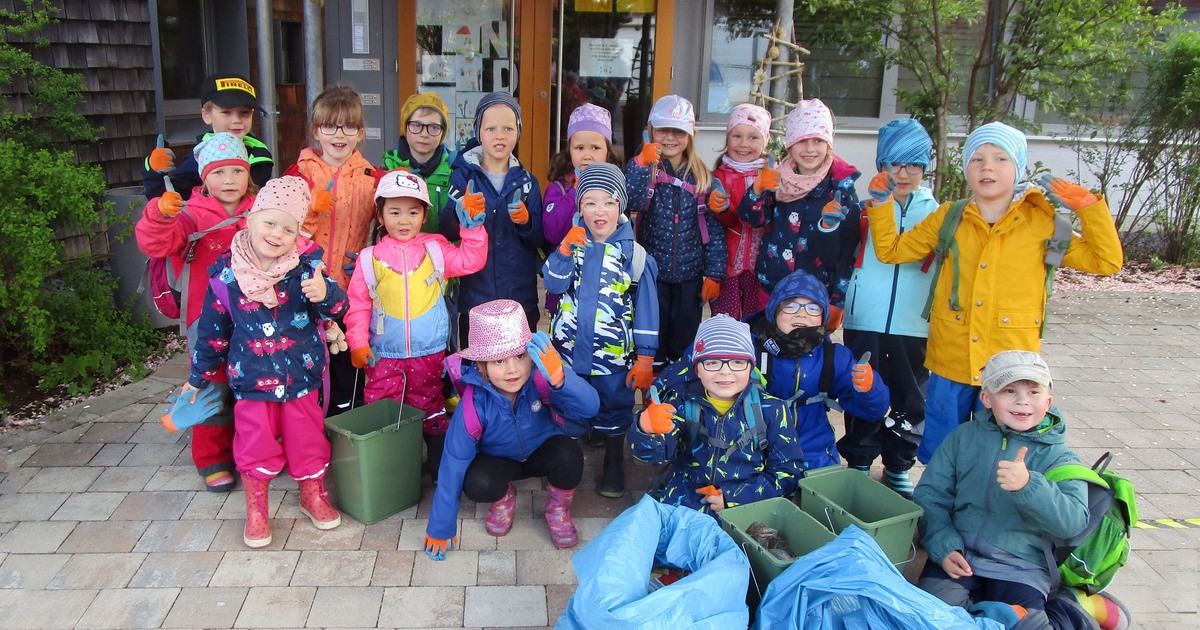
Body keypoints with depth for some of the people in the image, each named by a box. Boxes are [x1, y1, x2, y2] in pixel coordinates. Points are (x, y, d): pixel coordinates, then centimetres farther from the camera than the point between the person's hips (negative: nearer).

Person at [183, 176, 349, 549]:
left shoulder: (306, 268, -10)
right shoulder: (227, 275, -7)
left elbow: (335, 309, -14)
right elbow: (212, 331, 4)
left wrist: (324, 294, -37)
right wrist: (198, 377, 12)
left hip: (301, 377, 1)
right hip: (251, 379, 0)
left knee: (307, 439, 13)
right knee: (255, 444, 7)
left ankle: (313, 496, 36)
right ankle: (256, 510, 27)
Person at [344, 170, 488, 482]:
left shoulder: (435, 249, 2)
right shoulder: (370, 258, -2)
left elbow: (470, 261, -4)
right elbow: (358, 303, -3)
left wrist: (472, 226, -13)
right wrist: (358, 342, -11)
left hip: (428, 351, 1)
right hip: (384, 353, -1)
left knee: (429, 408, 14)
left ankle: (439, 462, 26)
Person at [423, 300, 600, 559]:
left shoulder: (540, 381, -32)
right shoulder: (474, 406, -31)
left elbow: (590, 407, -44)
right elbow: (453, 466, -22)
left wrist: (559, 378, -65)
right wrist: (441, 529, -14)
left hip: (543, 452, 0)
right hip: (499, 460, 0)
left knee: (568, 453, -33)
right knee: (477, 484, -32)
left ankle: (558, 508, 2)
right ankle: (504, 498, 8)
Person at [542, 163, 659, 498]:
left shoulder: (633, 253, -8)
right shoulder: (573, 243, 2)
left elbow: (647, 307, -7)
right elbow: (554, 284, -9)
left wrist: (645, 357, -8)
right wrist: (565, 251, -23)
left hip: (613, 353, -2)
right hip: (568, 348, 3)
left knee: (614, 408, 13)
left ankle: (614, 464, 34)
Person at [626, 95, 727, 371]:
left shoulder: (702, 176, 2)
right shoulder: (641, 168, -3)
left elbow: (713, 227, 2)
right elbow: (635, 202, -23)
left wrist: (714, 273, -2)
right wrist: (643, 163, -34)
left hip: (689, 275, 2)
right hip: (652, 272, -1)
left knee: (685, 339, 12)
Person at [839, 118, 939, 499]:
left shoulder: (934, 210, 6)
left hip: (915, 324, 1)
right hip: (865, 321, -1)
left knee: (910, 402, 10)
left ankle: (898, 467, 28)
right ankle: (859, 463, 25)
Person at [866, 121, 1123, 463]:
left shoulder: (1042, 222, 0)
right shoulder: (948, 218, 4)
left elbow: (1106, 261, 3)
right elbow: (891, 250, 10)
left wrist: (1090, 208, -8)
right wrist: (881, 204, -2)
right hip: (949, 367, 1)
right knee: (939, 461, 13)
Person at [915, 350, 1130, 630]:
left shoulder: (1058, 458, -1)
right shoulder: (963, 437, 5)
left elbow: (1072, 521, -17)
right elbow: (929, 494, 5)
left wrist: (1028, 485, -35)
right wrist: (943, 545, -11)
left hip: (1020, 567, -1)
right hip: (959, 556, 1)